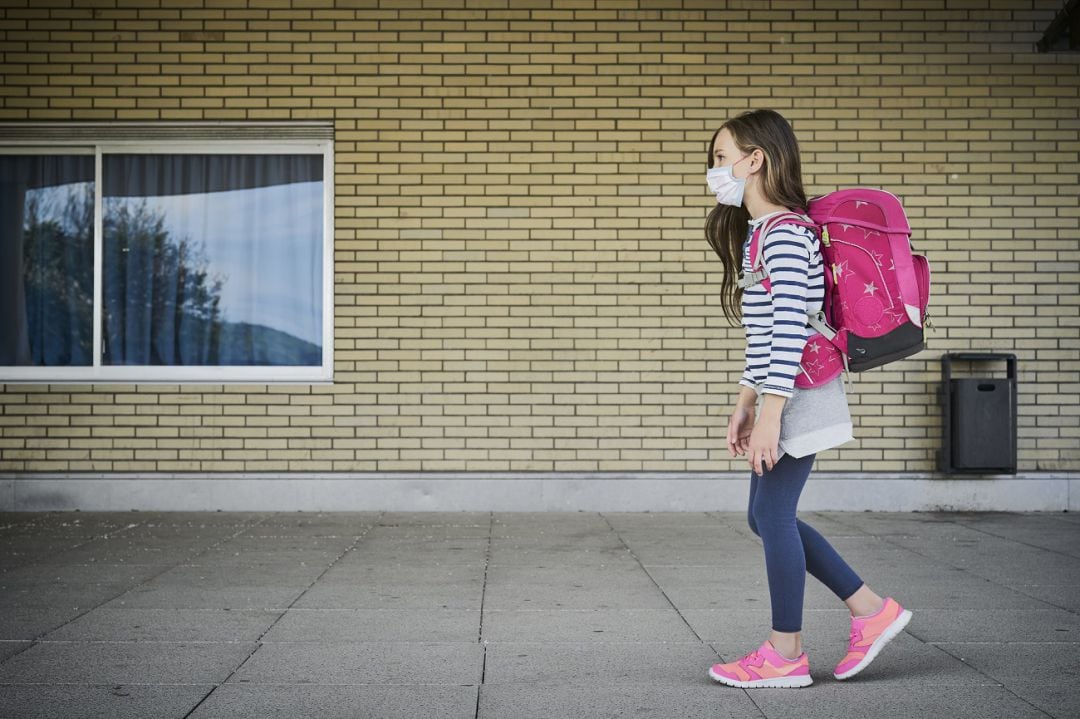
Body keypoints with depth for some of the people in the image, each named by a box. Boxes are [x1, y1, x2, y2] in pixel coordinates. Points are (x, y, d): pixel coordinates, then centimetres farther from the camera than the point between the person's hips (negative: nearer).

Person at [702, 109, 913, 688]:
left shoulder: (785, 234, -15)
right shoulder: (762, 233, 17)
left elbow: (790, 330, -22)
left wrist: (768, 417, -24)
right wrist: (744, 406, 19)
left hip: (800, 398, -10)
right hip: (783, 400, 10)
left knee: (773, 514, -3)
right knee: (766, 516, 12)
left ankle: (785, 654, 9)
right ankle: (871, 611, 19)